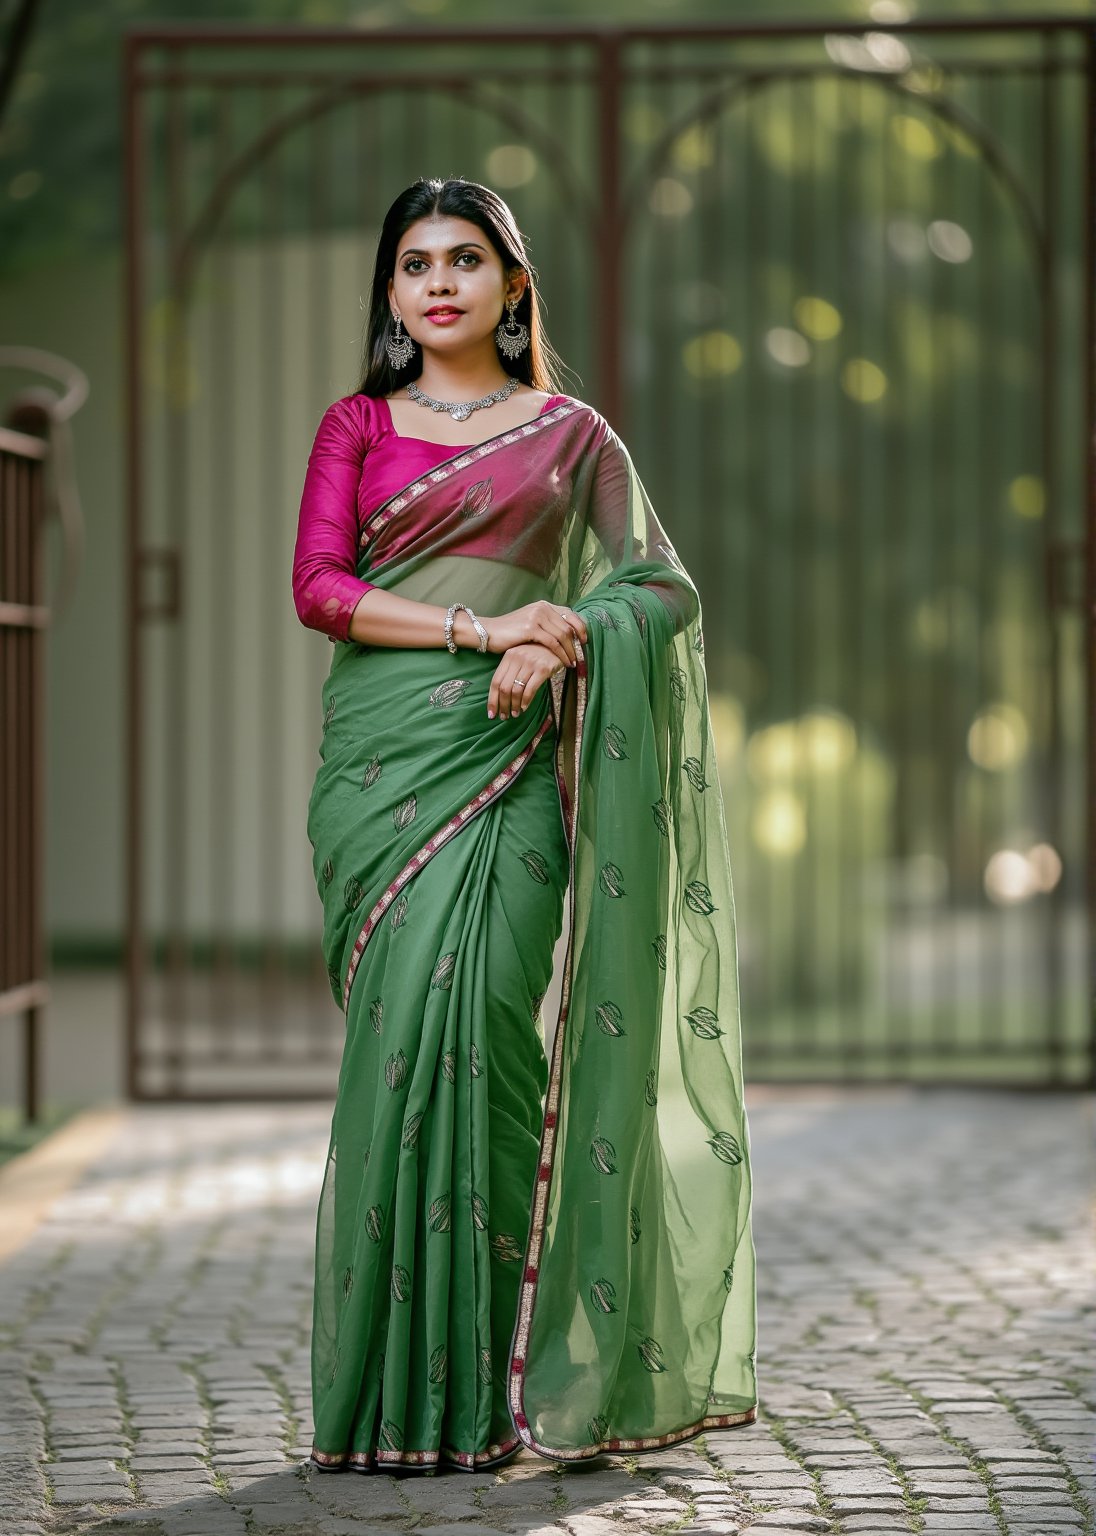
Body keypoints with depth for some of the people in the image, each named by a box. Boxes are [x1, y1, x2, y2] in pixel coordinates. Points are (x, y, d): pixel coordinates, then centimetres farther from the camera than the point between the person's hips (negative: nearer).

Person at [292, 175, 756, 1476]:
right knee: (401, 1030, -7)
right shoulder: (357, 425, 13)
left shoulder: (571, 434, 13)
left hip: (511, 758, -1)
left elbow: (664, 588, 7)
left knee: (480, 1021, -13)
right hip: (383, 754, 1)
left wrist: (559, 643, -12)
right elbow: (317, 586, 0)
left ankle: (483, 1378, -4)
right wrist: (479, 625, -12)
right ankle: (390, 1379, -1)